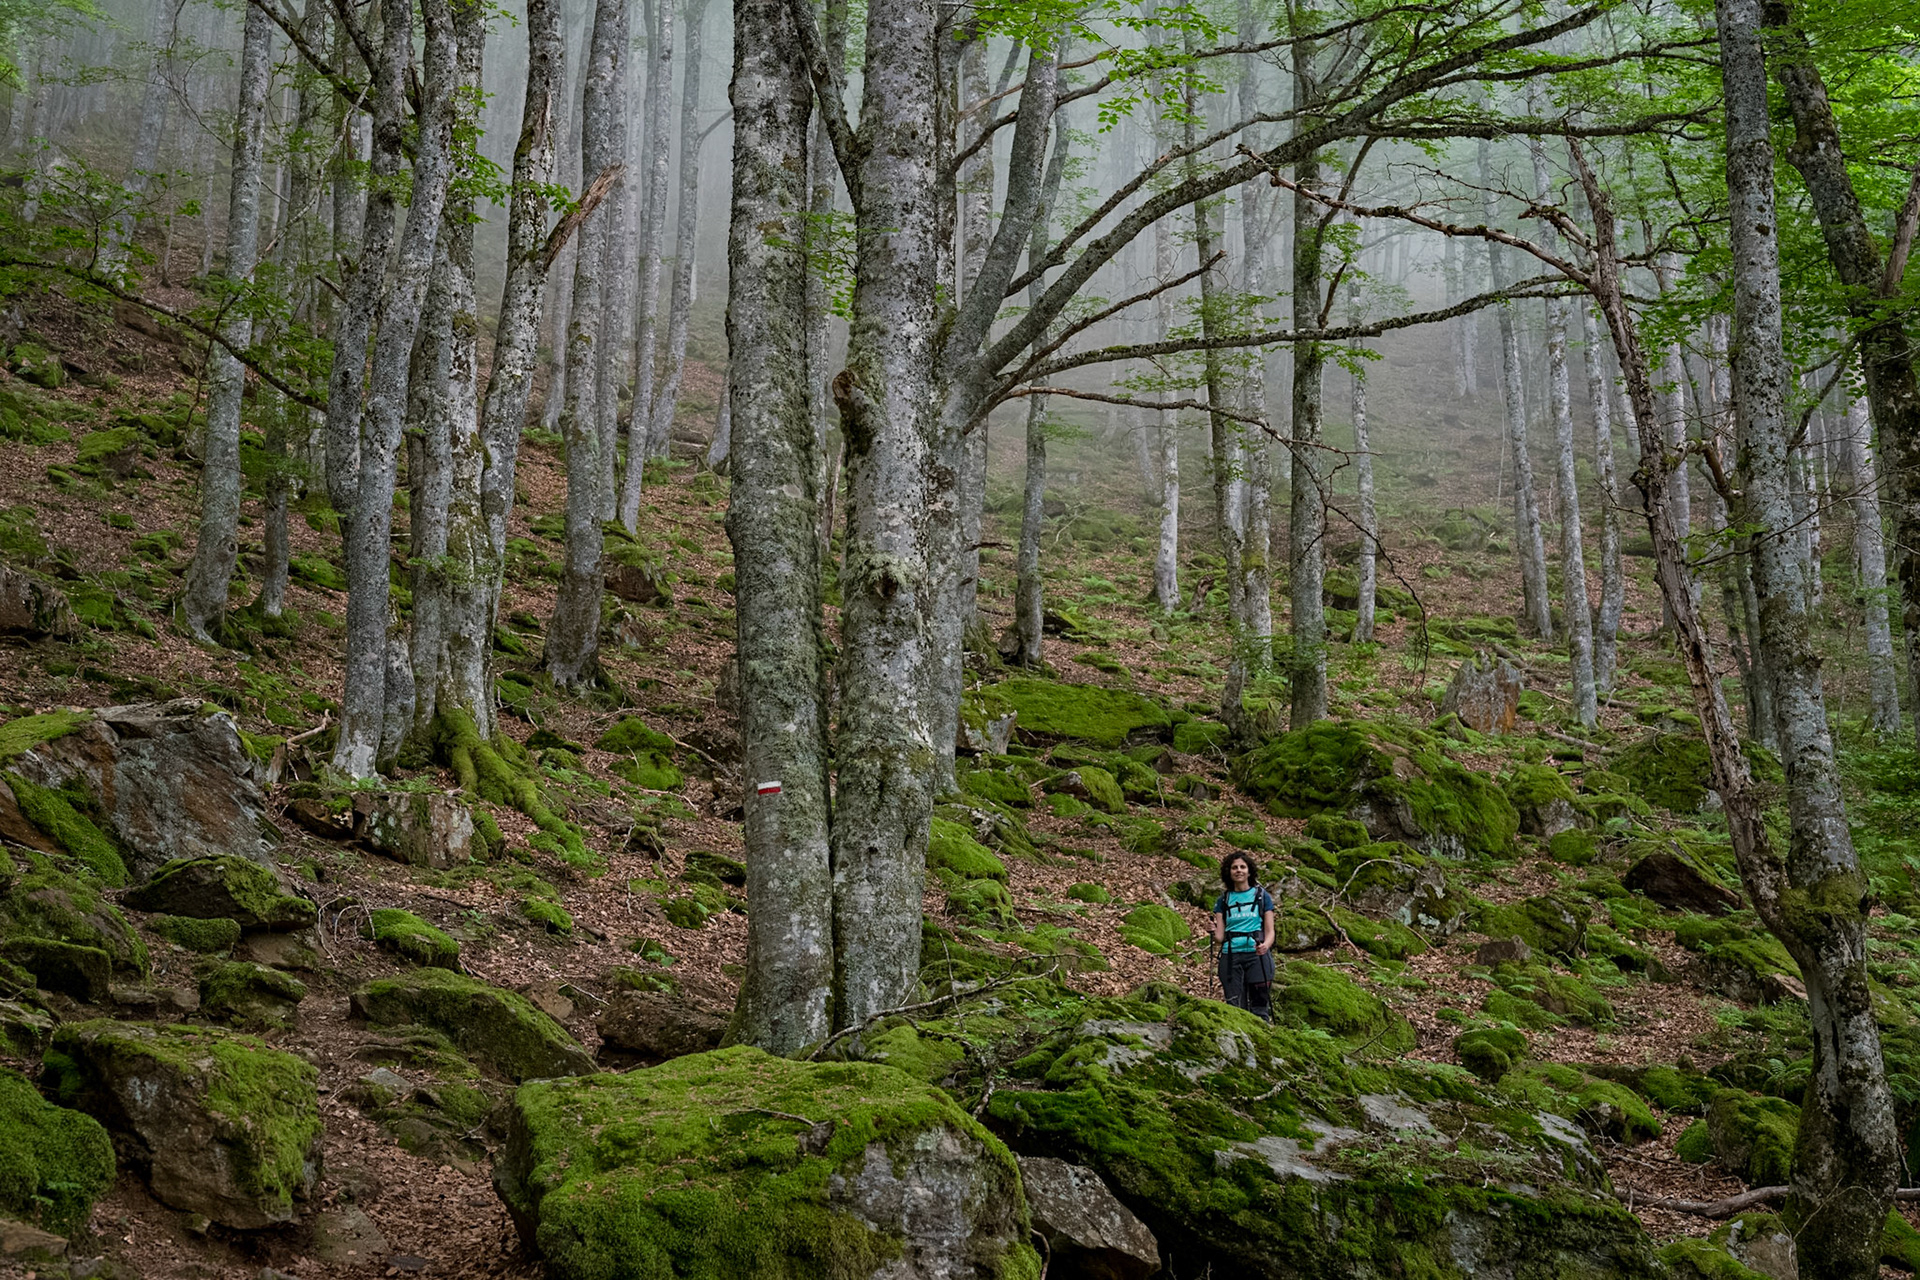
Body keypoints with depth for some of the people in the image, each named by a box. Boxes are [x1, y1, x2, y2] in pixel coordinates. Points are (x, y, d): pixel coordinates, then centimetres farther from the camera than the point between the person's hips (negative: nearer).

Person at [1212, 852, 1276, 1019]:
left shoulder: (1262, 896, 8)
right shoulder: (1223, 901, 12)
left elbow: (1270, 931, 5)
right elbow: (1220, 937, 8)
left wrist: (1265, 945, -17)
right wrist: (1213, 933, -16)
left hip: (1257, 955, -1)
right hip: (1231, 956, 2)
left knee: (1259, 1006, -7)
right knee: (1234, 1007, -4)